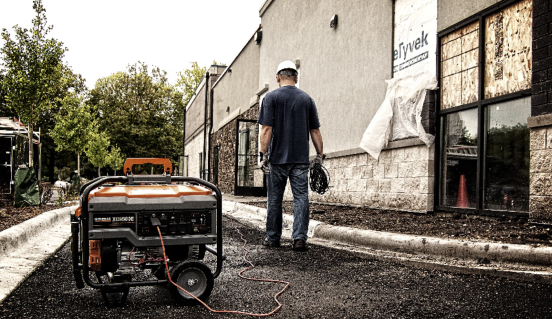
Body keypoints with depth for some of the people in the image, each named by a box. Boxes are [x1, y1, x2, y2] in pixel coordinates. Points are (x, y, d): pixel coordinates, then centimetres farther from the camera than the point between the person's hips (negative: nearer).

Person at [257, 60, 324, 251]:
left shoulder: (271, 97, -1)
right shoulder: (307, 99, 8)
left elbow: (266, 129, -9)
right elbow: (315, 131, 7)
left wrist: (263, 154, -8)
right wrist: (320, 154, 12)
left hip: (278, 158, -1)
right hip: (301, 158, 2)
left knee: (275, 199, 9)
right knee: (301, 198, 3)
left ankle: (273, 238, 18)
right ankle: (300, 237, -4)